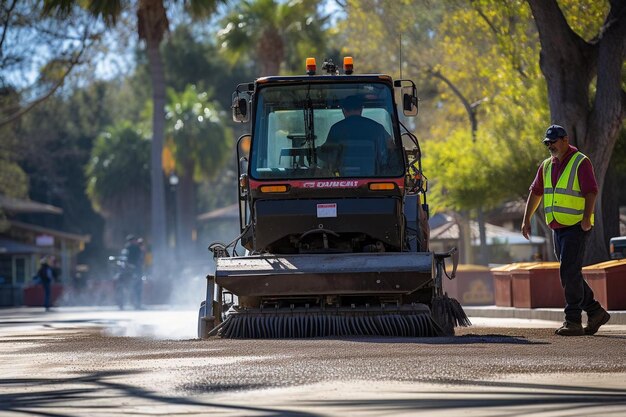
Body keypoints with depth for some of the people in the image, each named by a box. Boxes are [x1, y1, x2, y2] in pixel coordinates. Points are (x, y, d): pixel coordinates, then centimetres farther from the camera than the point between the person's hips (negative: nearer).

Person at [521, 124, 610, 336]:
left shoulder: (580, 163, -9)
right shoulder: (547, 166, 13)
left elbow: (591, 191, -17)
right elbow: (535, 192, 20)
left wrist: (587, 217, -28)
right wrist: (526, 219, 14)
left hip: (576, 227, -8)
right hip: (557, 228, 8)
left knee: (569, 273, -13)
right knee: (570, 274, 11)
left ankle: (573, 322, -11)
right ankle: (595, 312, 22)